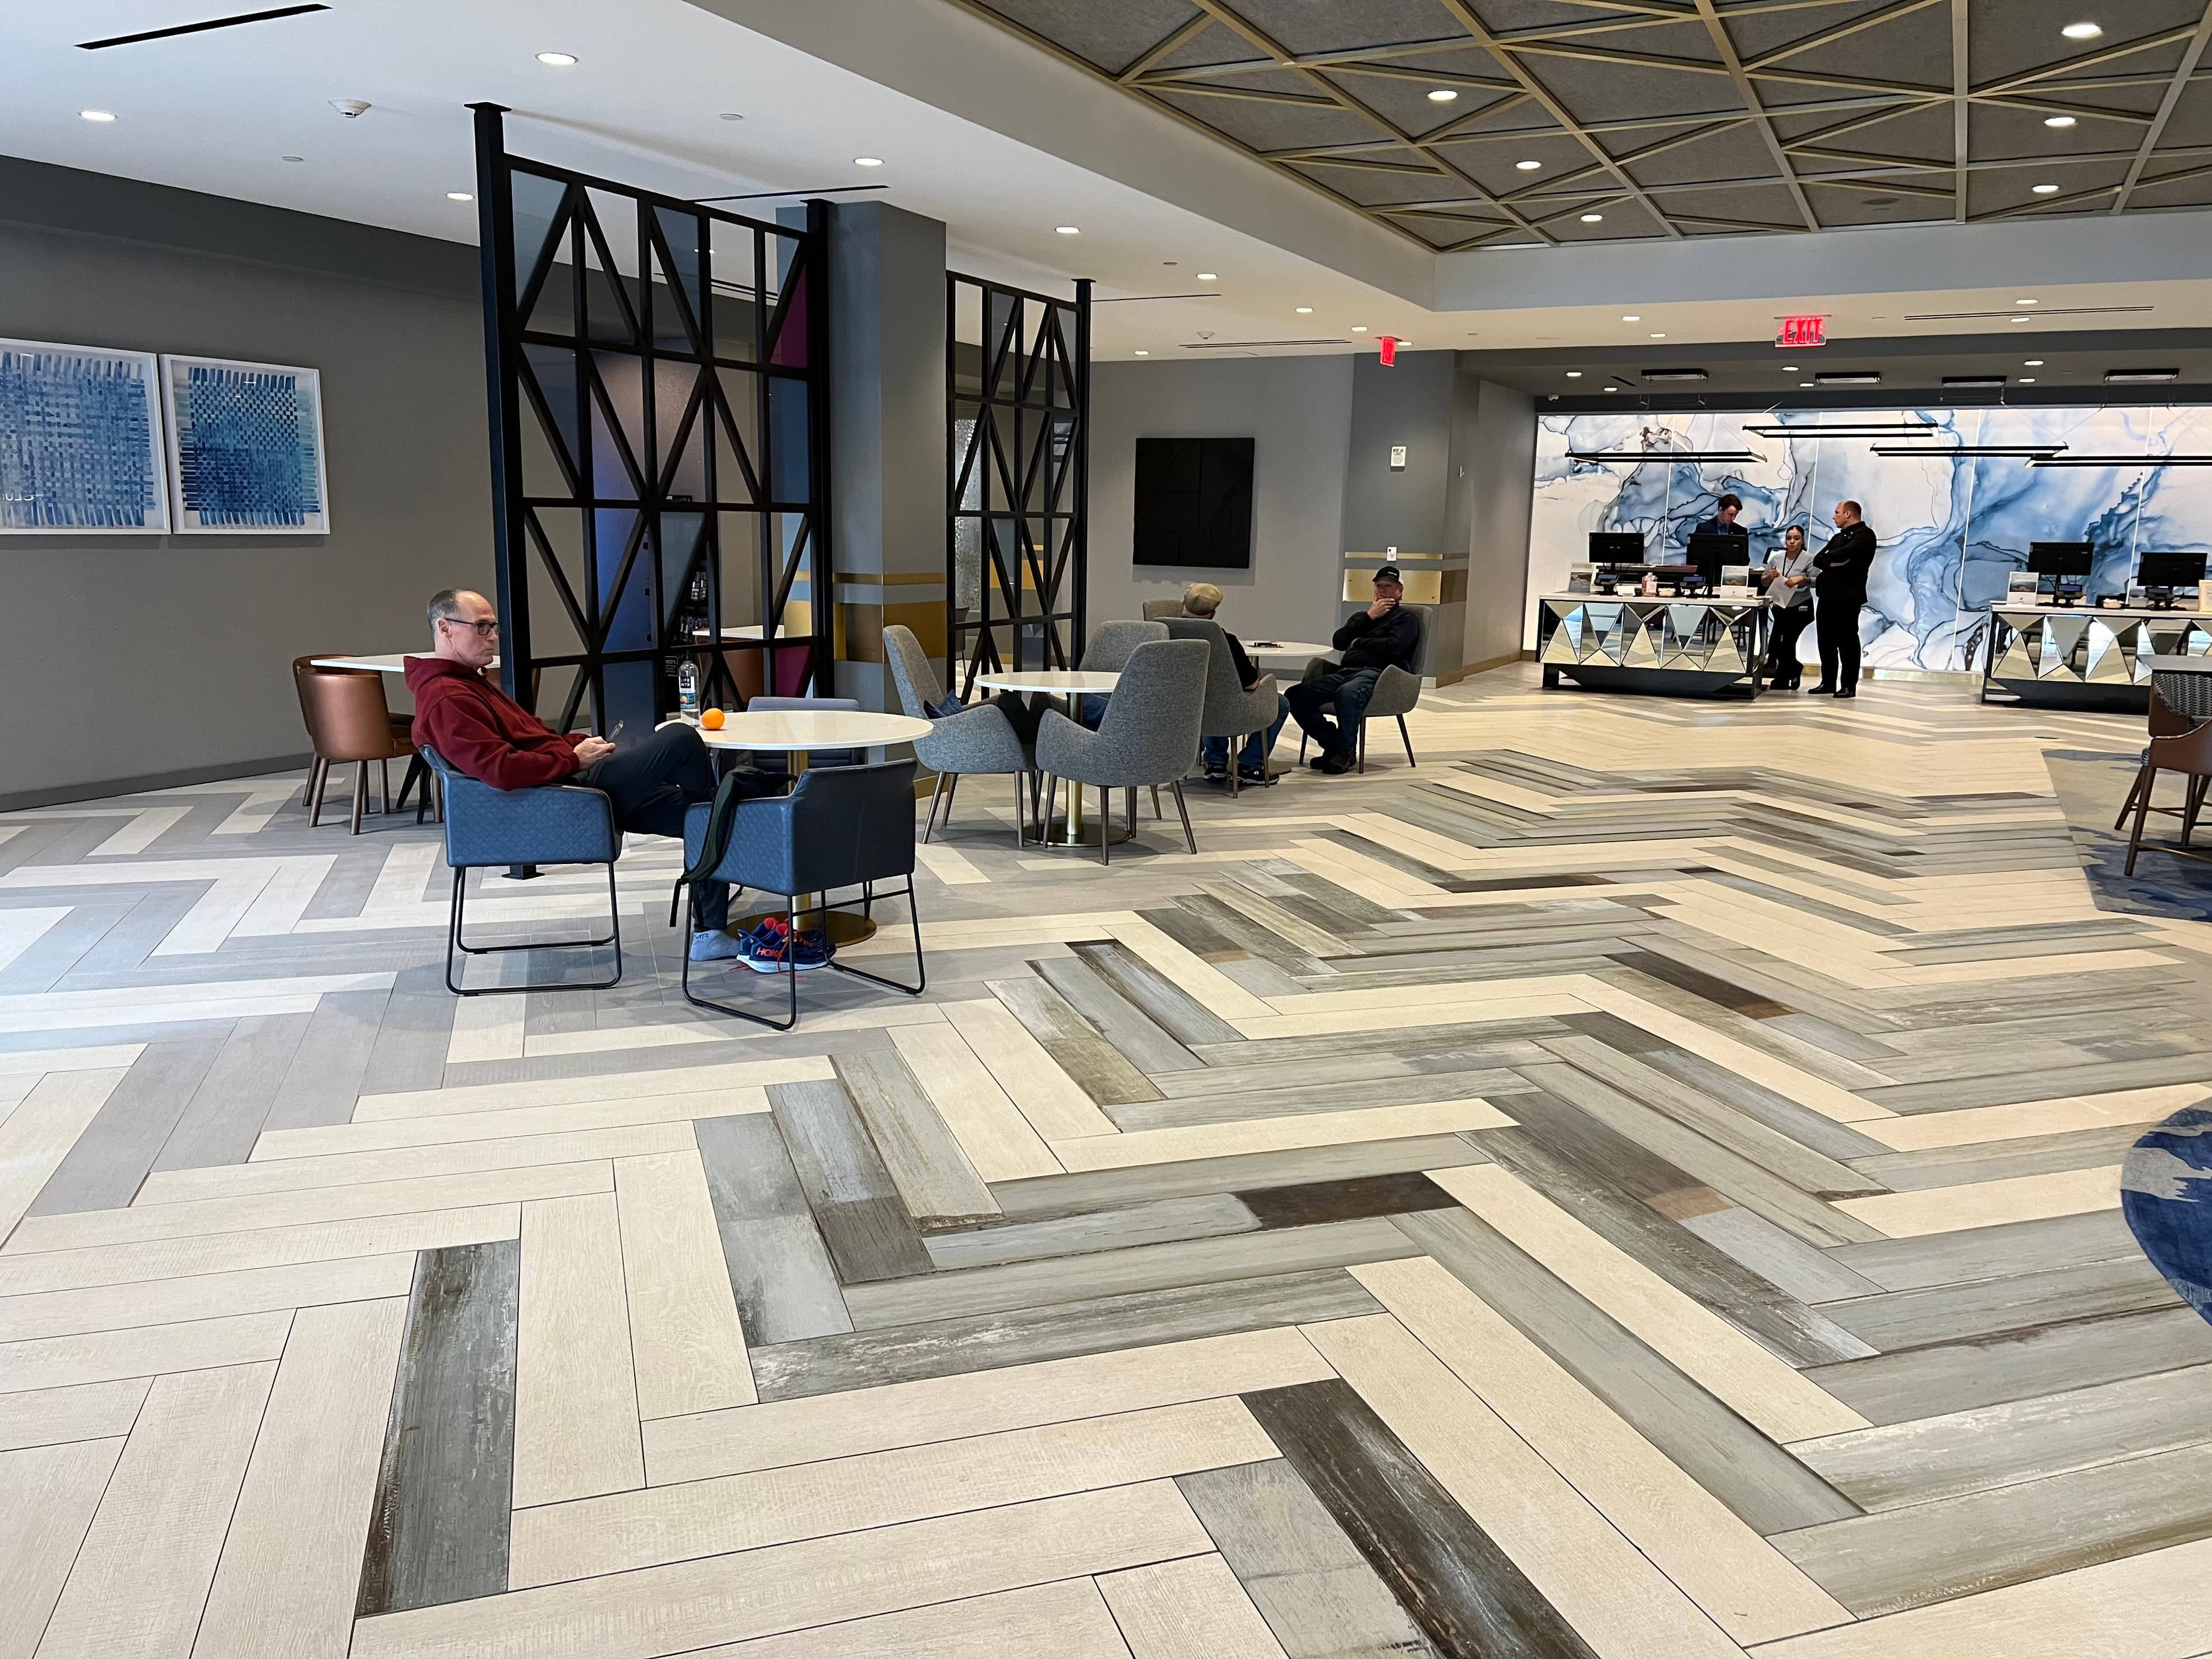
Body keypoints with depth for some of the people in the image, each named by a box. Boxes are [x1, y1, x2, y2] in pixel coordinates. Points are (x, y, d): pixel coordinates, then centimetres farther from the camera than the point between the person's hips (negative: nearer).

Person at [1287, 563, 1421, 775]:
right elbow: (1338, 641, 12)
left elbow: (1394, 646, -8)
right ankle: (1333, 744, -8)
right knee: (1296, 695, -17)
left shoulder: (1406, 619, 15)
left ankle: (1344, 753, -26)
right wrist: (1369, 616, 7)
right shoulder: (1361, 616, 32)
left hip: (1375, 672, -6)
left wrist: (1359, 642, 4)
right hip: (1344, 672, 6)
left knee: (1348, 693, -42)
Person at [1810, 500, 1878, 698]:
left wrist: (1828, 557, -3)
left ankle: (1849, 686, -3)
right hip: (1828, 594, 8)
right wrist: (1833, 563, -8)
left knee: (1847, 641, -6)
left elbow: (1844, 553, -22)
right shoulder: (1838, 537, 23)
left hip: (1848, 596, -8)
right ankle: (1828, 683, 15)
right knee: (1826, 640, 8)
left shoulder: (1864, 535, -4)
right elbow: (1817, 560, 11)